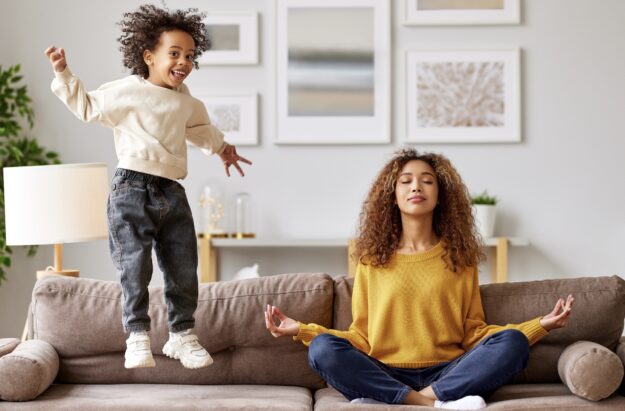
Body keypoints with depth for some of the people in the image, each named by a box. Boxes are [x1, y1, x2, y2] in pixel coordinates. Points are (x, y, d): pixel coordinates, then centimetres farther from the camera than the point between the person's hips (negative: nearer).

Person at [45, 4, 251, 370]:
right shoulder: (126, 93, -3)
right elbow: (87, 106, 7)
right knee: (135, 269, -8)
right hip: (133, 189, -6)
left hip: (173, 193, 6)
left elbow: (199, 128, 37)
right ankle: (138, 337, 3)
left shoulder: (186, 102, 17)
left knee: (184, 270, 6)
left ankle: (182, 335, 19)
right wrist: (64, 74, -2)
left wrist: (221, 147, 52)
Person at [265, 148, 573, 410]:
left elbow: (473, 332, 9)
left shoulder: (460, 257, 13)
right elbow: (361, 337, 8)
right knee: (322, 348, -27)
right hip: (385, 374, -1)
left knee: (512, 342, -26)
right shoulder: (372, 259, 11)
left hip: (447, 373, 1)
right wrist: (301, 330, -5)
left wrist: (540, 325, -1)